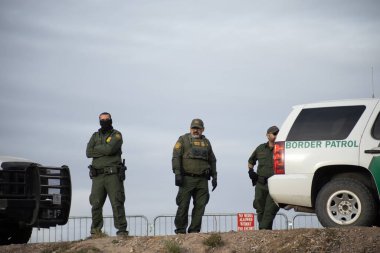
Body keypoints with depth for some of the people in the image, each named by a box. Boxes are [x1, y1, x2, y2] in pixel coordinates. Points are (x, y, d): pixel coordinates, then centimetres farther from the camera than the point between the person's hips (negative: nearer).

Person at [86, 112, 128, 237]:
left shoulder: (116, 135, 5)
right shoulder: (95, 136, 18)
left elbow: (110, 149, -14)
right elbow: (88, 153, 3)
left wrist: (96, 149, 2)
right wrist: (104, 151, -6)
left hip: (113, 175, -4)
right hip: (98, 175, 4)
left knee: (117, 203, -9)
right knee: (96, 204, 2)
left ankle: (122, 229, -9)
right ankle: (96, 230, 10)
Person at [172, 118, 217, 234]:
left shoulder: (206, 142, 19)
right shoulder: (183, 140, 6)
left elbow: (212, 160, 23)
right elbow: (176, 157, -3)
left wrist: (214, 177, 15)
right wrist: (177, 174, -13)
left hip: (202, 181, 4)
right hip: (187, 179, -4)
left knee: (200, 206, 0)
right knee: (183, 205, -4)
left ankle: (194, 230, 5)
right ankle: (180, 230, 2)